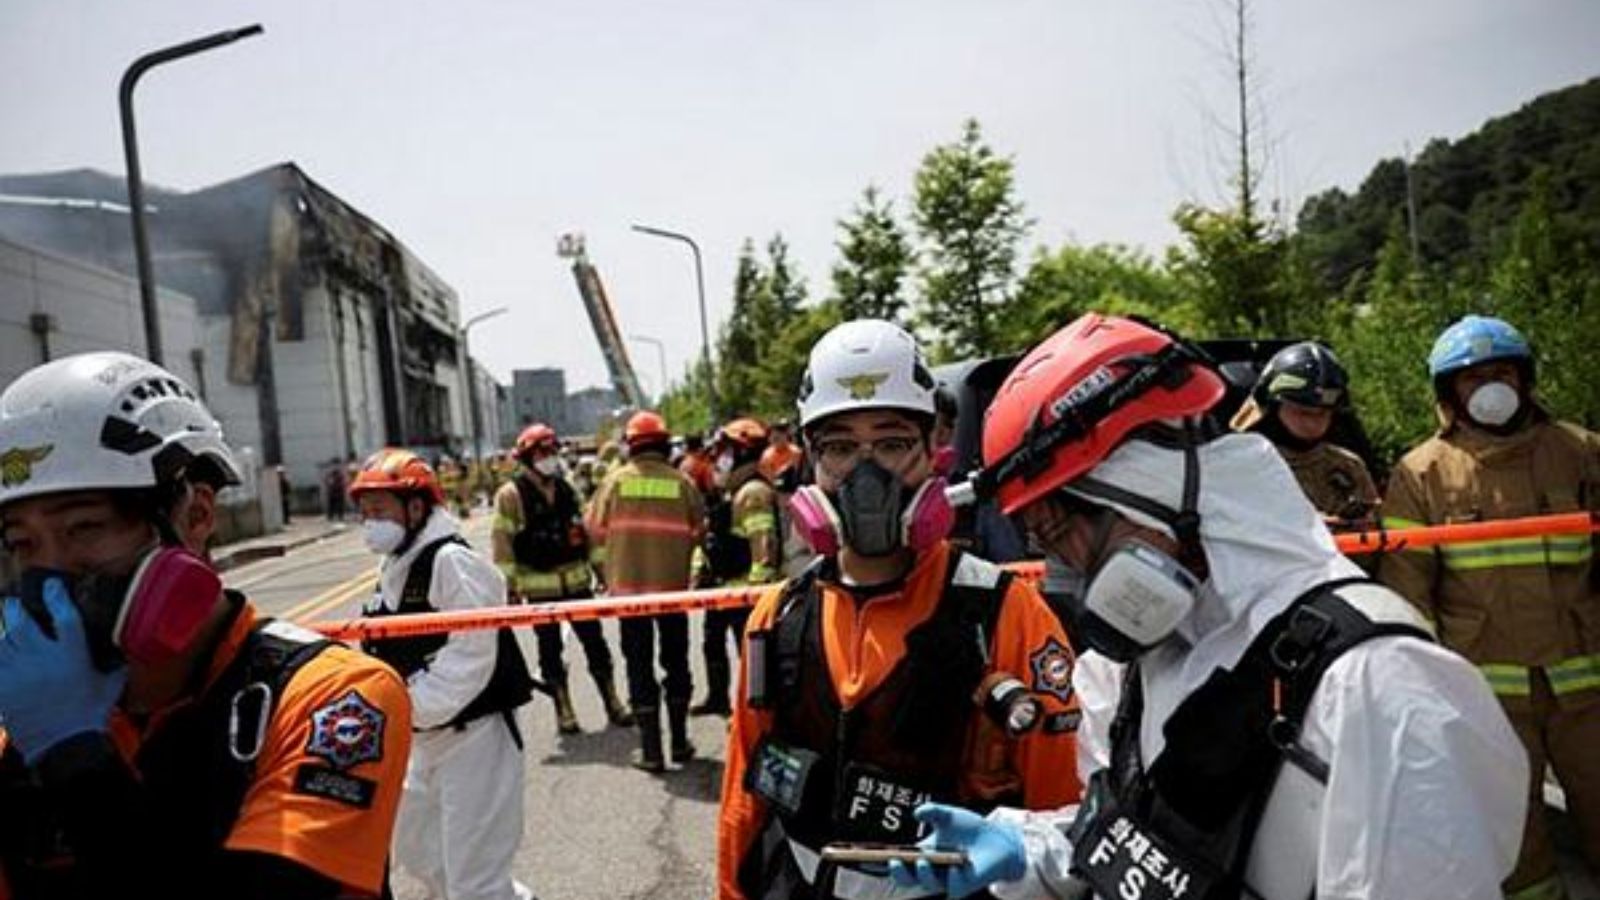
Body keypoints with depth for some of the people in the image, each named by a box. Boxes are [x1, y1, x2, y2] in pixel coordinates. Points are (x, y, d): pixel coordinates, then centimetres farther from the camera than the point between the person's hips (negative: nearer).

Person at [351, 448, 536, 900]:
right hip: (425, 739, 10)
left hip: (473, 734, -10)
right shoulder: (393, 569, 11)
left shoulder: (453, 562, -19)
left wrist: (408, 706, -22)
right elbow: (391, 655, 15)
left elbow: (471, 655, -26)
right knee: (416, 849, 23)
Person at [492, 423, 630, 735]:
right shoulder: (511, 495, -6)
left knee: (595, 642, 7)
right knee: (550, 650, 6)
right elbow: (503, 542, -7)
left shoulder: (567, 489, 11)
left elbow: (587, 530, 16)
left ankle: (612, 702, 17)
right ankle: (564, 710, 17)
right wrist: (510, 587, -10)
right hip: (539, 587, -4)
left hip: (576, 581, 4)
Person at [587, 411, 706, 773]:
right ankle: (680, 742, 24)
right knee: (676, 662, 16)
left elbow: (596, 529, 0)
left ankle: (651, 750, 9)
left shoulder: (617, 479, -6)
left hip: (628, 584, -1)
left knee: (640, 666, 7)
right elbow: (699, 530, -3)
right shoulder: (681, 482, -6)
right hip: (673, 583, 1)